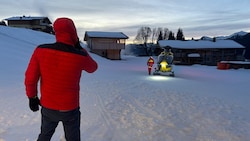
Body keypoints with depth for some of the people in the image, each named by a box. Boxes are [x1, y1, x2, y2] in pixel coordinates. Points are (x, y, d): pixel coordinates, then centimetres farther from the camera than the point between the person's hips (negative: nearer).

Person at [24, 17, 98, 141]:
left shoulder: (41, 50, -15)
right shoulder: (80, 57, -21)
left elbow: (30, 78, -8)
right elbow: (93, 68, 2)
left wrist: (32, 97, 8)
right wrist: (79, 48, 2)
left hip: (48, 107, 3)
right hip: (70, 109, -2)